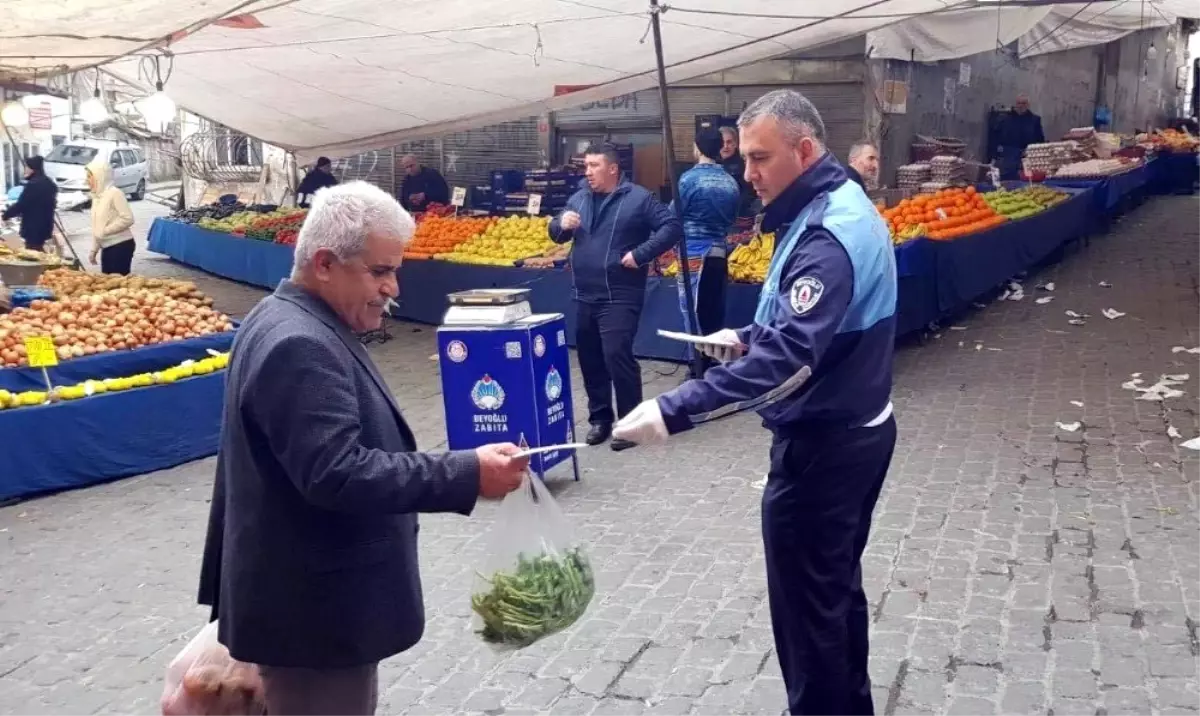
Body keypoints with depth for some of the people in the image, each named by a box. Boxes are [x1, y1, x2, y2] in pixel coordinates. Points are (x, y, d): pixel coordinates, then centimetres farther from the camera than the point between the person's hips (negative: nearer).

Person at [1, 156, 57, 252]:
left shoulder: (33, 185, -20)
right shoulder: (49, 183, 10)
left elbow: (20, 205, -18)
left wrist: (5, 215, -5)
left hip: (33, 227, -9)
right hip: (45, 225, 9)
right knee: (39, 251, 20)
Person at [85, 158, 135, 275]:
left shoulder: (115, 193, -12)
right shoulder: (96, 196, 12)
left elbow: (128, 219, -20)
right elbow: (97, 227, 17)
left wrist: (105, 230, -16)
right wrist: (94, 250, 15)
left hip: (121, 246, -8)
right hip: (107, 247, 8)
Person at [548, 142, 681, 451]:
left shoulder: (639, 199, -6)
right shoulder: (578, 199, 11)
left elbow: (672, 227, -10)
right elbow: (555, 234, 20)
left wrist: (640, 254, -18)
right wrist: (561, 224, -5)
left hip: (619, 296, -6)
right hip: (584, 296, 7)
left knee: (617, 356, -13)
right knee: (590, 359, 11)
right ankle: (600, 417, 24)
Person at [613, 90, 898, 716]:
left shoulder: (827, 234, -25)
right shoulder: (839, 208, 8)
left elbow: (787, 358, -36)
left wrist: (674, 412, -40)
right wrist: (751, 337, 8)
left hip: (821, 445, -11)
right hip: (852, 430, 11)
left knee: (806, 603, 4)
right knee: (835, 588, 23)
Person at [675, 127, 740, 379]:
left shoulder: (689, 178, -11)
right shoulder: (731, 182, 5)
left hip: (694, 255, -5)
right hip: (719, 254, 5)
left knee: (694, 316, 1)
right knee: (715, 314, 12)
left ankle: (700, 371, 4)